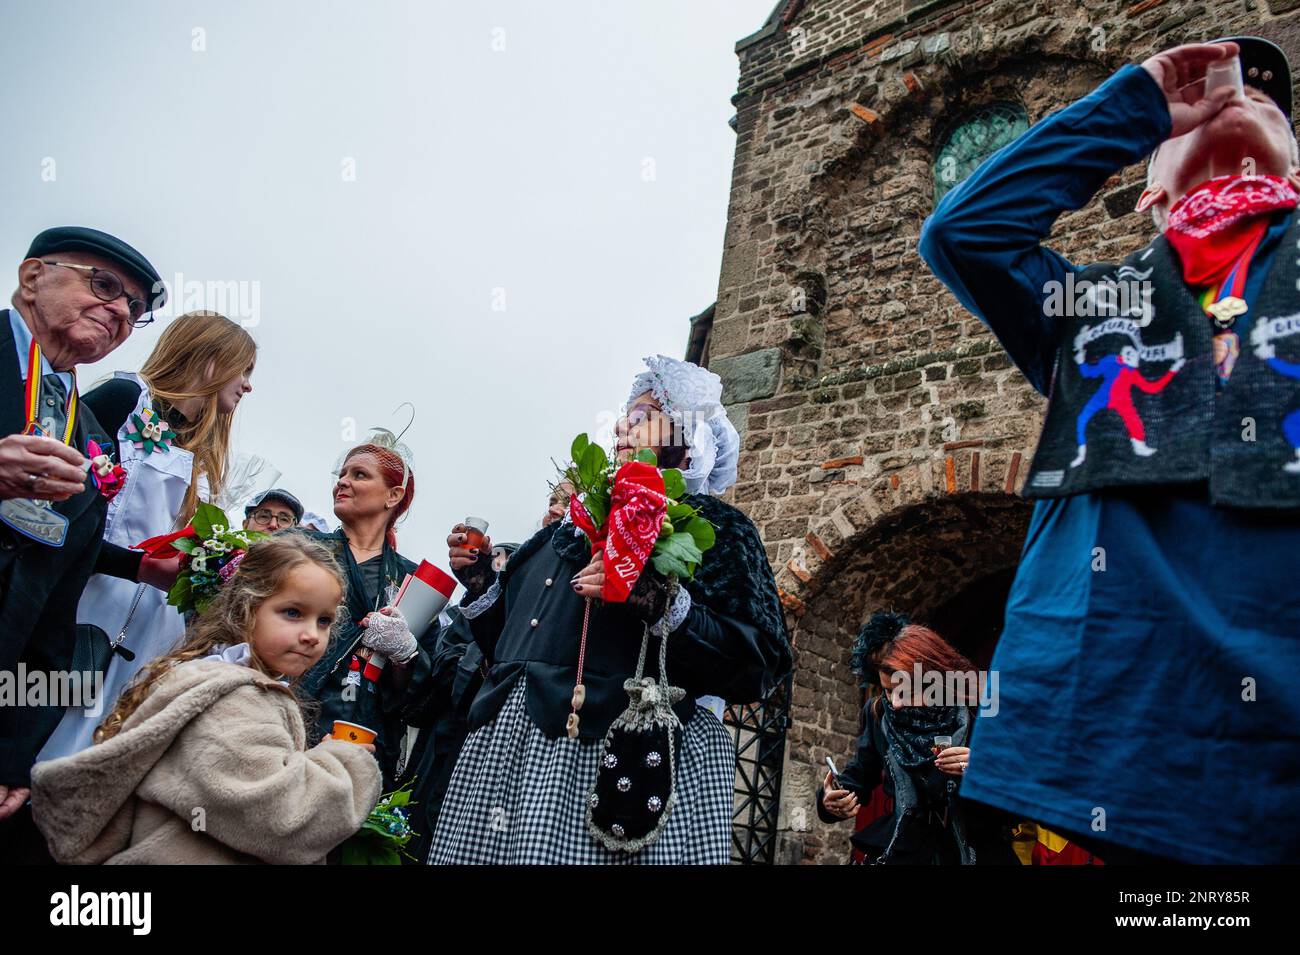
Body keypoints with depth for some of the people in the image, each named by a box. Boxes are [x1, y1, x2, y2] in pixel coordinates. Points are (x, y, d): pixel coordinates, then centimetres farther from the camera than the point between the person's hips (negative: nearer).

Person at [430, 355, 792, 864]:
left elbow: (760, 664, -10)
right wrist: (479, 578, 13)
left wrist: (661, 602, -21)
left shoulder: (714, 525, 3)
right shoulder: (574, 526, 22)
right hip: (506, 742, 6)